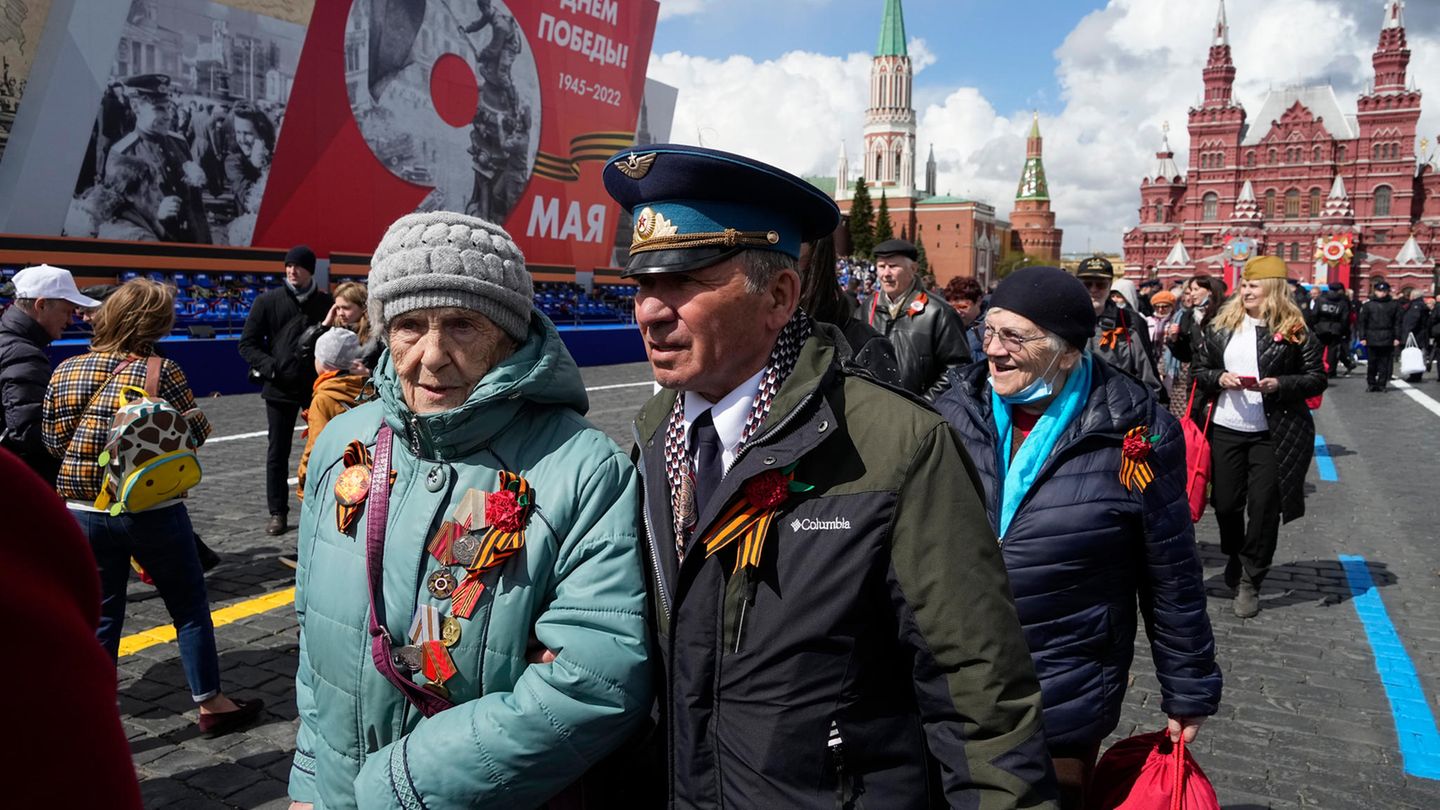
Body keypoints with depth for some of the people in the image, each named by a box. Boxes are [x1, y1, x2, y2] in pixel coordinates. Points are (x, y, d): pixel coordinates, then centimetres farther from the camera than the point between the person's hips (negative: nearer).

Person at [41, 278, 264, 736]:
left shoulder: (66, 372, -1)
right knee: (190, 607, 12)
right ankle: (211, 704, 22)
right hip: (153, 511, -3)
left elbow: (53, 442, 4)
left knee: (100, 617, 13)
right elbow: (195, 432, -7)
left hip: (85, 511, 4)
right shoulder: (161, 371, -13)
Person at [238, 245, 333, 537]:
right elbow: (248, 343, 4)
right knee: (278, 453, 7)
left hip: (318, 387, 0)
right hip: (281, 388, 1)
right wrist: (271, 368, -10)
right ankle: (278, 513, 18)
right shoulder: (268, 301, 2)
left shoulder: (326, 303, 2)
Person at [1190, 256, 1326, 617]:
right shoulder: (1221, 325, 5)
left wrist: (1281, 384, -18)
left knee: (1264, 507, 1)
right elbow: (1199, 369, 9)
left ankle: (1250, 581, 14)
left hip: (1273, 434, -3)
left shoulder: (1295, 331, -3)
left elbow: (1317, 379, -1)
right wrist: (1219, 378, -11)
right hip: (1225, 429, 3)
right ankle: (1234, 559, 37)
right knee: (1225, 503, 10)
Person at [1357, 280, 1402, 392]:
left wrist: (1397, 337, 1)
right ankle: (1371, 384, 13)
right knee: (1371, 363, 3)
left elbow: (1397, 322, 7)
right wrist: (1362, 337, -2)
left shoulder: (1394, 305, 7)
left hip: (1387, 340, 1)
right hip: (1372, 339, -1)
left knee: (1385, 363, 3)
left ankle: (1382, 384, 10)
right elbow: (1361, 322, 4)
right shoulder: (1368, 305, 4)